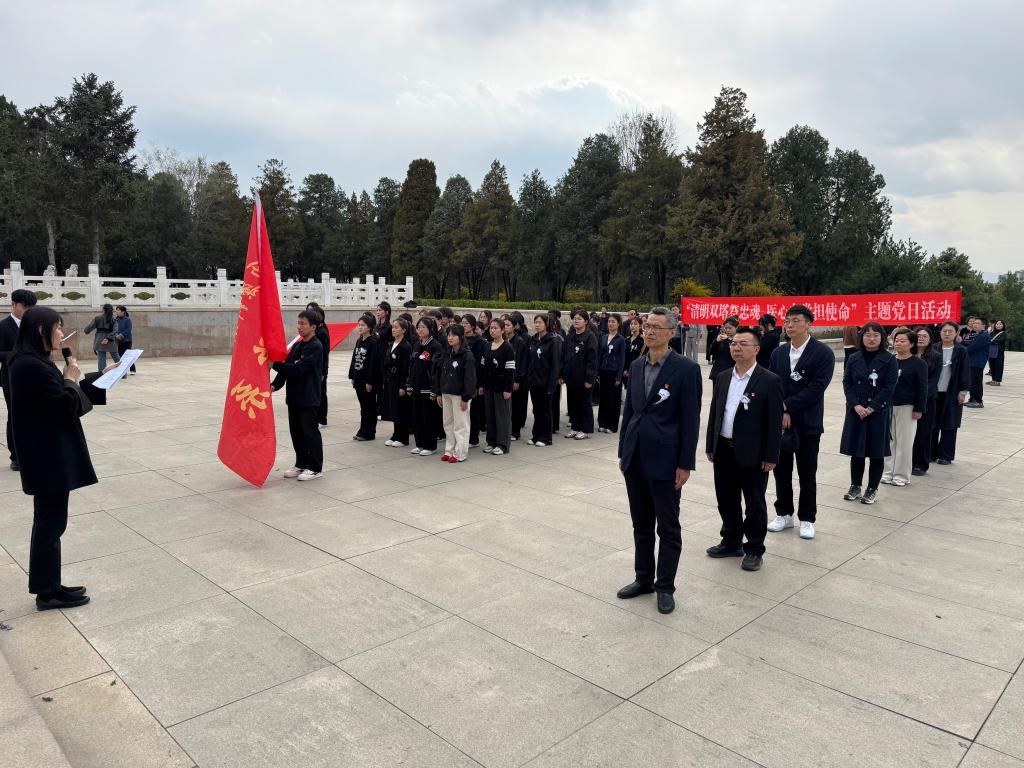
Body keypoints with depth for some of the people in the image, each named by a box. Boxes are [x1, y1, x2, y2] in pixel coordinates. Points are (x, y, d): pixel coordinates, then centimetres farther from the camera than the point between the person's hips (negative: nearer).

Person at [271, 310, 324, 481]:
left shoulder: (316, 347, -14)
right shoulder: (297, 345, 11)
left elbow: (299, 369, -22)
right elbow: (287, 367, 7)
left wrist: (275, 364, -22)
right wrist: (275, 385, -6)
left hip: (309, 398, -8)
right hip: (295, 396, 8)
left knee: (310, 432, 0)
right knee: (296, 432, 14)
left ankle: (315, 468, 11)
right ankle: (301, 464, 26)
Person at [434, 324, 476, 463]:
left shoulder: (467, 355, -13)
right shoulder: (446, 354, 9)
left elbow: (470, 378, -15)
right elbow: (438, 373, 13)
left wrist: (466, 398, -18)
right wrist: (438, 393, 8)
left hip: (459, 395, -7)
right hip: (446, 393, 7)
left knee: (460, 425, 0)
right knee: (448, 424, 13)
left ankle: (459, 454, 7)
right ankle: (449, 451, 22)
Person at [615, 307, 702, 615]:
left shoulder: (686, 369, -10)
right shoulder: (637, 365, 9)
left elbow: (690, 419, -10)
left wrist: (686, 464, -12)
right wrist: (623, 452, 12)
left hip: (664, 460, -6)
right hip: (635, 458, 6)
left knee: (668, 528, 8)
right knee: (641, 524, 16)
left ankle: (665, 587, 21)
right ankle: (643, 578, 31)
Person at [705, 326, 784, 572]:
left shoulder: (770, 381, -10)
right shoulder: (722, 378, 8)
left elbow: (775, 422, -10)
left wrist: (770, 457, -12)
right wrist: (711, 446, 11)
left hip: (752, 454, -5)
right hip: (724, 450, 5)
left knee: (754, 504, 8)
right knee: (726, 500, 15)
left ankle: (754, 549, 23)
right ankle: (732, 542, 33)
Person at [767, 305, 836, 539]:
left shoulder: (823, 353, -8)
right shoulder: (778, 353, 7)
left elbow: (816, 387, -15)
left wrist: (787, 406, -17)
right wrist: (780, 412, -11)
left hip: (807, 423, -4)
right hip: (779, 420, 4)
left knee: (807, 474, 7)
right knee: (781, 471, 11)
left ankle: (807, 519, 20)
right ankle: (784, 514, 25)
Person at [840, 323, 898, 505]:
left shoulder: (889, 360, -3)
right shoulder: (854, 359, 5)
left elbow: (889, 387, -8)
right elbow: (847, 383, 2)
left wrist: (871, 408, -14)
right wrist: (856, 405, -11)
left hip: (879, 412, -2)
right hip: (856, 411, 3)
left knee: (877, 452, 4)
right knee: (856, 450, 7)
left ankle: (872, 489, 15)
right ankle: (855, 486, 19)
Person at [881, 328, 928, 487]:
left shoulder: (919, 363, -6)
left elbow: (922, 388, -6)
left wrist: (919, 409, -10)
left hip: (907, 408, -4)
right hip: (887, 406, 4)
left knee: (904, 442, 2)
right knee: (889, 440, 10)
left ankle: (902, 475, 12)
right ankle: (888, 473, 19)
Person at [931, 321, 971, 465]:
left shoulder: (961, 351, -2)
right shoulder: (934, 349, 2)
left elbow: (965, 372, -2)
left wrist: (963, 391, -6)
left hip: (952, 393, -2)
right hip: (934, 392, 2)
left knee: (949, 425, 4)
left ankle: (945, 455, 12)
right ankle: (931, 452, 17)